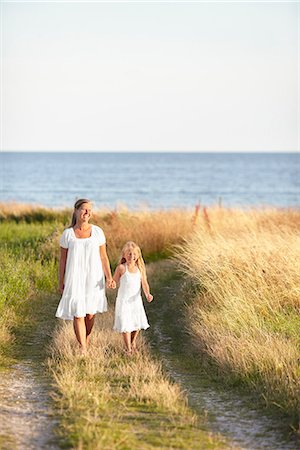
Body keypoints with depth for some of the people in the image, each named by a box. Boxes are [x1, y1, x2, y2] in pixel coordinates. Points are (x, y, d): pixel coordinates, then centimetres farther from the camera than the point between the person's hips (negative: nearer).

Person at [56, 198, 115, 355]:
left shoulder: (97, 231, 0)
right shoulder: (67, 234, -2)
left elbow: (103, 257, 2)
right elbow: (63, 259, 4)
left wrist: (109, 278, -9)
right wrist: (61, 282, 5)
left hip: (93, 278, 2)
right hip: (75, 279, -2)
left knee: (90, 314, 11)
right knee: (78, 315, -8)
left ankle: (86, 342, 34)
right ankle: (83, 350, -4)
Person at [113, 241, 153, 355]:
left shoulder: (140, 268, -3)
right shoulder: (121, 268, -13)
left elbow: (144, 283, -5)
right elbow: (115, 281, 1)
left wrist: (147, 294, -18)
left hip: (136, 300, 4)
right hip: (124, 301, -4)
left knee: (138, 323, 12)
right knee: (125, 324, -4)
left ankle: (133, 342, 39)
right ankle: (128, 348, 10)